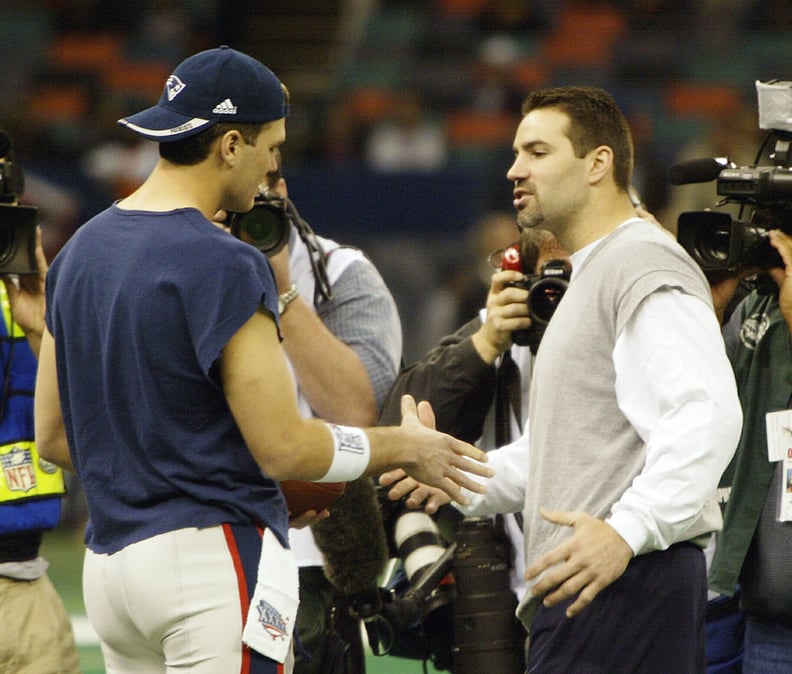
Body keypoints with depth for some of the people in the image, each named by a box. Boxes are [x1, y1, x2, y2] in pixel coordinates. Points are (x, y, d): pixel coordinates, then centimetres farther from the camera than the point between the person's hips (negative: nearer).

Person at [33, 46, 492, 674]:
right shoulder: (224, 266, -15)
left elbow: (54, 436, 16)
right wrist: (408, 446, 1)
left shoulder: (79, 252, 11)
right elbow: (284, 449, -14)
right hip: (210, 555, -8)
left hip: (108, 563, 8)